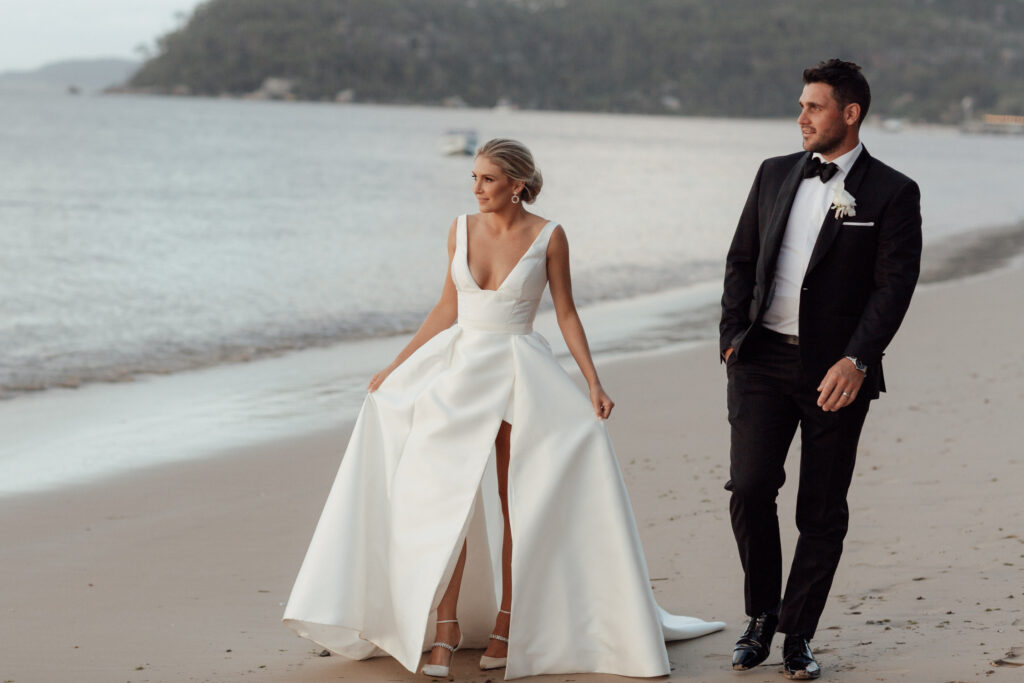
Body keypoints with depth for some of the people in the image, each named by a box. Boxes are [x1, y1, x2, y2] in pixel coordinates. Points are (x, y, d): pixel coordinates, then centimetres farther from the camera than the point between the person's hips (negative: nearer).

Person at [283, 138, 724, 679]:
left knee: (514, 505, 2)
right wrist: (394, 368, 12)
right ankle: (445, 633, -2)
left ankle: (506, 624, 14)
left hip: (520, 379, -3)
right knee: (448, 501, -4)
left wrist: (594, 383, -8)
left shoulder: (548, 237, -4)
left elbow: (566, 314, 0)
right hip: (460, 372, 3)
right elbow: (447, 309, 12)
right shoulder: (461, 230, 5)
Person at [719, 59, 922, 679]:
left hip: (835, 369, -2)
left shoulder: (892, 192, -2)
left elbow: (895, 285, -9)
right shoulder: (775, 175, 11)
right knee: (750, 487, -9)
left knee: (823, 512, 4)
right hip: (763, 360, 3)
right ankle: (762, 615, 12)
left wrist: (856, 361, -20)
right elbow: (741, 260, 14)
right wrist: (733, 337, 1)